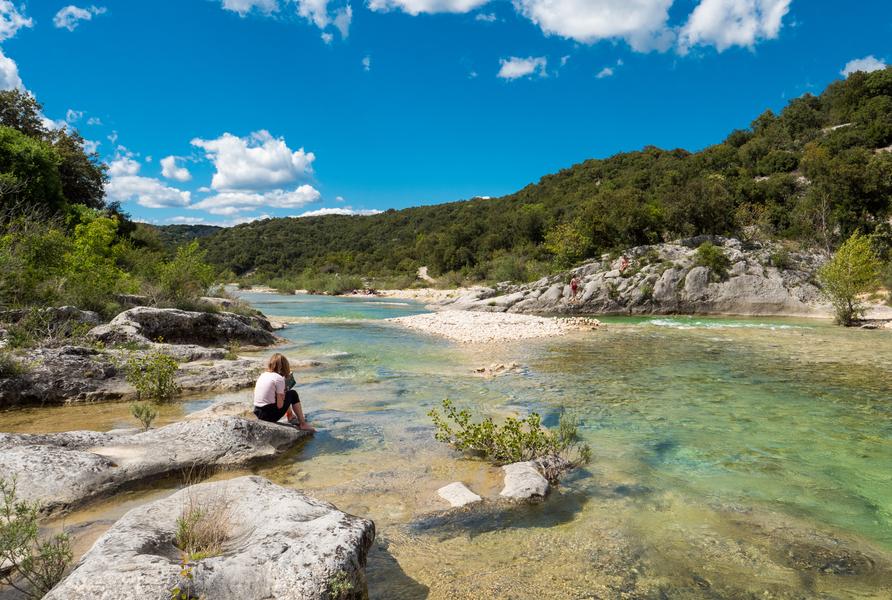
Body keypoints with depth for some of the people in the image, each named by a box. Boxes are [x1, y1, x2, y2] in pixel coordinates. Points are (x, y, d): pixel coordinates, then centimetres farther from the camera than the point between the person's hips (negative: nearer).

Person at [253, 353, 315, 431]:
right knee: (293, 394, 11)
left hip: (257, 413, 7)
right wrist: (283, 395, 7)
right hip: (271, 415, -7)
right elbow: (279, 405, -14)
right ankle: (303, 424, 16)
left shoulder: (262, 375, 8)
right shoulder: (279, 378, -12)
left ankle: (291, 417, 45)